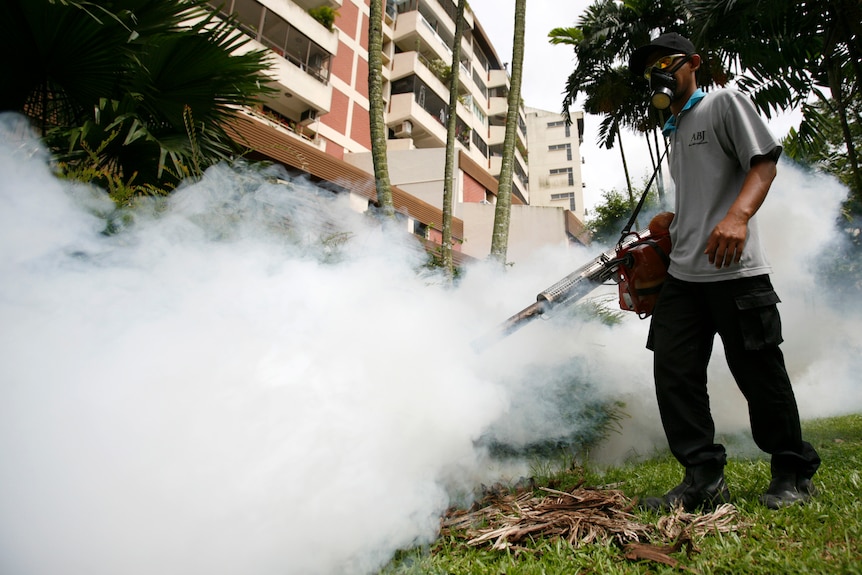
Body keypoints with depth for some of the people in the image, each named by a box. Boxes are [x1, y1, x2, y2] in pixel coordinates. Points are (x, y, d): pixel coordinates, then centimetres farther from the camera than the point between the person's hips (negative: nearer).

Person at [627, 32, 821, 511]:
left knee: (758, 373, 1)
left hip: (734, 270, -7)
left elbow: (765, 162, -8)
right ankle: (704, 479, 7)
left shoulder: (726, 103, 5)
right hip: (682, 274, 7)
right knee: (674, 372, -1)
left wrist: (738, 216, -24)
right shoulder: (673, 131, 25)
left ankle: (793, 475, 21)